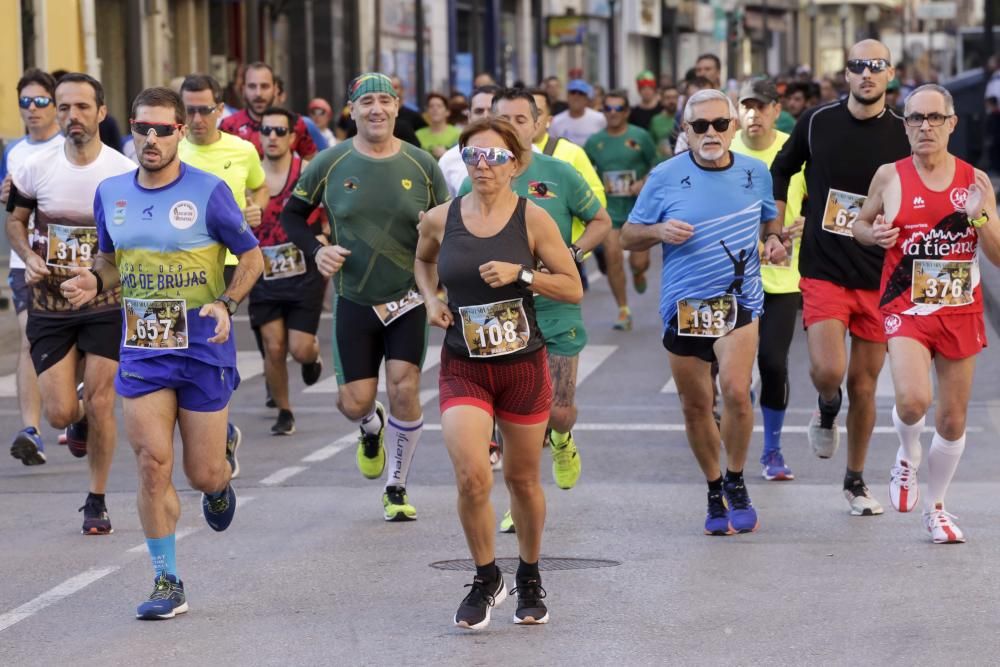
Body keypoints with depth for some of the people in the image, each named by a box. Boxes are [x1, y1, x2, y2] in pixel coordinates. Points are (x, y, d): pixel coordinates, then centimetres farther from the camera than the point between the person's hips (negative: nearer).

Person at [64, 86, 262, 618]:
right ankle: (166, 582, 4)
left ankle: (224, 452, 42)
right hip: (142, 348, 3)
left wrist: (226, 303, -18)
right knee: (152, 464, -7)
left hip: (203, 348, -3)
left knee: (203, 475, 3)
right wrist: (94, 281, -5)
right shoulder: (110, 193, 5)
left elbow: (251, 257, -1)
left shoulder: (208, 191, -8)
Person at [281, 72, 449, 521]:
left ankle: (396, 487, 10)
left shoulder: (422, 165, 0)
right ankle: (372, 429, 40)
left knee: (404, 390, -10)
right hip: (354, 300, 0)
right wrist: (315, 250, -7)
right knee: (354, 403, 0)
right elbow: (292, 214, 10)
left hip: (408, 300, 0)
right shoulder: (330, 164, -2)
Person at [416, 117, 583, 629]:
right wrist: (430, 298, 4)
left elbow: (574, 289, -5)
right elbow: (423, 261, 22)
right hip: (463, 369, 1)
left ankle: (530, 577, 36)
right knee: (472, 476, -17)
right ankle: (486, 580, 5)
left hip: (522, 365, 0)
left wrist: (520, 274, -18)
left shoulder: (532, 218, -7)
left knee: (522, 479, 12)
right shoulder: (440, 219, -1)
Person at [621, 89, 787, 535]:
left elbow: (769, 219, 22)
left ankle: (736, 482, 1)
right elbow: (628, 236, 5)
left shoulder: (756, 173, 4)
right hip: (682, 307, 1)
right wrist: (659, 231, -15)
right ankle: (715, 492, 28)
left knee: (736, 390, -20)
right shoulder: (665, 177, -2)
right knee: (695, 406, 8)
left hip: (738, 302, -1)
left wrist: (774, 240, 1)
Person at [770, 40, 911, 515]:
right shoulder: (816, 122, -1)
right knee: (828, 372, -20)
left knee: (863, 385, 8)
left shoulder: (904, 135, -2)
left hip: (878, 279, 1)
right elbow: (780, 173, 16)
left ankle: (856, 481, 26)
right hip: (823, 273, -1)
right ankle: (827, 409, 16)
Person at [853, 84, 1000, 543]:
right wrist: (875, 234, -8)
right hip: (906, 308, -2)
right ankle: (908, 458, 9)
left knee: (953, 419, 9)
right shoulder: (890, 177, -2)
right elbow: (861, 223, 14)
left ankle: (935, 507, 29)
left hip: (961, 311, 2)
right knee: (912, 400, -25)